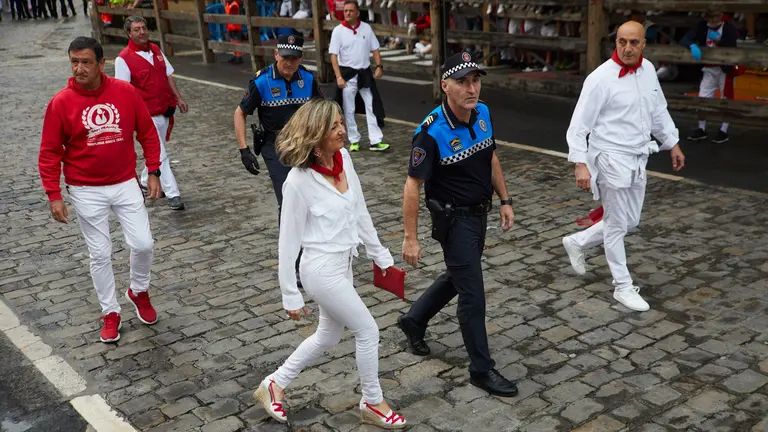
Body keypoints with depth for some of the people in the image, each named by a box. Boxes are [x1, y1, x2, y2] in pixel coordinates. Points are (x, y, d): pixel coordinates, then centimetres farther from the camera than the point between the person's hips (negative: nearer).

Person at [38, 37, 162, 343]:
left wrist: (153, 172, 0)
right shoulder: (61, 103, -11)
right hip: (86, 192, -1)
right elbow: (49, 153, -6)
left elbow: (148, 134, 3)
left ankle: (139, 292, 30)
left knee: (143, 244, 0)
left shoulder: (125, 93, -7)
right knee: (100, 254, 7)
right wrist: (54, 196, -10)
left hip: (125, 185, 1)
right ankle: (110, 313, 24)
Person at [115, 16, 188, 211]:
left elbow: (168, 75, 16)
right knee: (160, 155, -6)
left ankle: (145, 183, 37)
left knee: (156, 152, 18)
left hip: (165, 110, 7)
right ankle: (173, 194, -3)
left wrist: (178, 98, 12)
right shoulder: (123, 59, -12)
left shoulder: (156, 50, 8)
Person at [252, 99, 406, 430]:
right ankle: (372, 403, 28)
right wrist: (291, 296, -10)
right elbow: (289, 241, -15)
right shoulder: (299, 180, -22)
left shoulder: (343, 158, -3)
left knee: (328, 336, 21)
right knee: (368, 331, 5)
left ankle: (274, 385, 39)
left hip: (342, 265, 8)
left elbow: (359, 212, 9)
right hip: (322, 270, -8)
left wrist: (380, 255, 14)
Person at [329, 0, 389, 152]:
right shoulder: (338, 31, -7)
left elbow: (375, 49, 8)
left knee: (372, 107, 0)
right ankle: (354, 141, 18)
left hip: (365, 73, 2)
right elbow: (333, 55, -9)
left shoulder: (366, 28, 1)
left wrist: (379, 66, -6)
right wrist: (339, 77, -17)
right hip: (347, 73, -2)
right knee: (349, 110, 5)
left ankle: (375, 141, 3)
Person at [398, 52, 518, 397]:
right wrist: (411, 238, -19)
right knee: (472, 293, -1)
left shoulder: (483, 114, -4)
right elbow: (413, 185, -21)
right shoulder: (432, 132, -25)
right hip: (453, 219, -8)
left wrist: (505, 201, 11)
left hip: (479, 212, 8)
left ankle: (413, 320, 45)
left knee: (458, 277, 23)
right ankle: (481, 369, 14)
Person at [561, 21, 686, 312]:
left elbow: (659, 110, 17)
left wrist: (672, 144, 18)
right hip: (611, 159, -7)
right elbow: (579, 125, -16)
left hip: (637, 158, 7)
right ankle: (623, 287, 19)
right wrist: (580, 164, -23)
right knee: (617, 225, 5)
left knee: (629, 222, 17)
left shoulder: (648, 70, 3)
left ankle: (577, 243, 36)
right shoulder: (601, 78, -18)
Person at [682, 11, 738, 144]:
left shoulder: (729, 28, -16)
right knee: (702, 98, 4)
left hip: (725, 69, -4)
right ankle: (701, 129, 17)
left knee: (726, 100, 3)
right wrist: (692, 46, -35)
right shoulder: (702, 26, -6)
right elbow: (684, 39, -15)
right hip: (709, 69, 4)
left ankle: (724, 131, 12)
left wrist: (719, 41, -33)